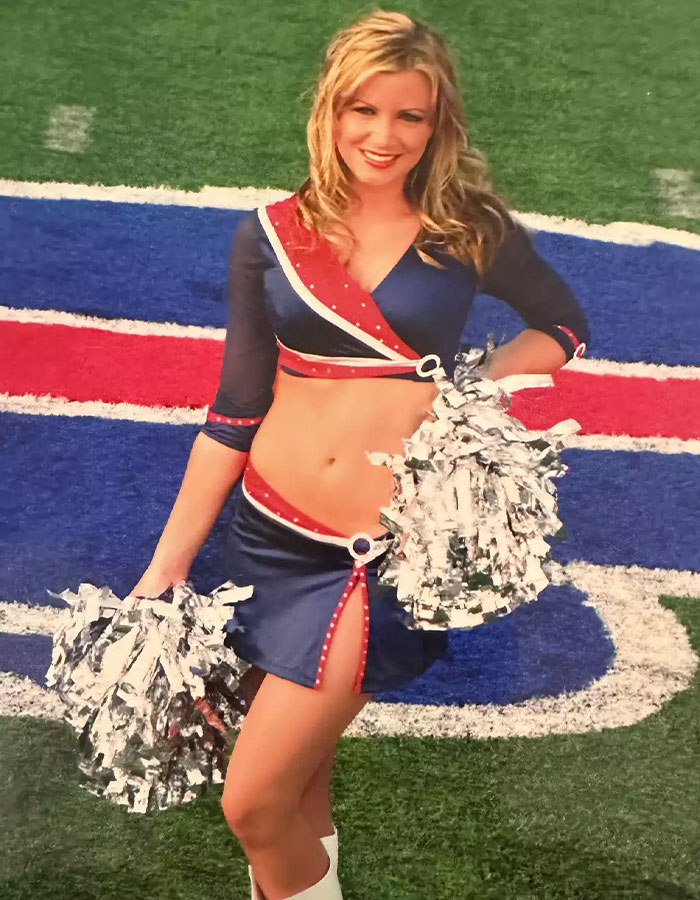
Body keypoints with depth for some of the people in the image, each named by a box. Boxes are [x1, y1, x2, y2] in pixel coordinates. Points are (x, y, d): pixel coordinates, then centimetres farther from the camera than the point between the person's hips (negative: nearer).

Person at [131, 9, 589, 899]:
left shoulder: (469, 231, -3)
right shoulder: (269, 236, 0)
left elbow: (565, 327, 11)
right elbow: (234, 415, 2)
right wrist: (166, 565, 2)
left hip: (389, 553, -3)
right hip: (269, 534, 3)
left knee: (254, 803, -3)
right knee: (296, 779, 18)